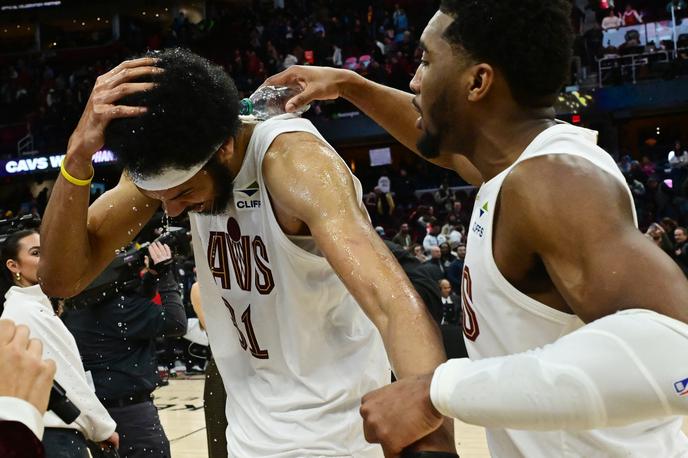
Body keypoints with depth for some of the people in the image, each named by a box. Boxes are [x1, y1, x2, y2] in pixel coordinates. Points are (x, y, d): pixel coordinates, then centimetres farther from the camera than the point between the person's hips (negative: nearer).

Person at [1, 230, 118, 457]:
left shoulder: (31, 307, 15)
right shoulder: (28, 312, -14)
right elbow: (65, 377, -15)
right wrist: (103, 427, -6)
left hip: (49, 431, 10)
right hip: (56, 436, -10)